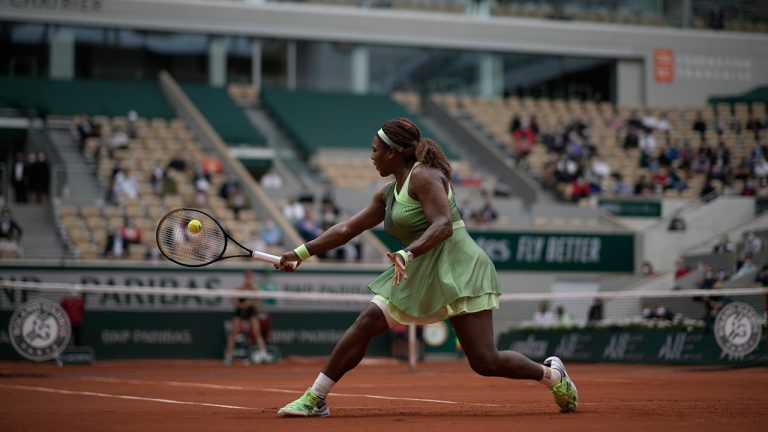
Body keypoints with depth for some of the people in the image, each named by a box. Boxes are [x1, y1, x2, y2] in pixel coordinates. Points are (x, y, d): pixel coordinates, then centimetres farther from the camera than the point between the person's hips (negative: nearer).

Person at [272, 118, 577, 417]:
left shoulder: (424, 176, -11)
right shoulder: (389, 194, 15)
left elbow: (443, 225, -24)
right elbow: (347, 229, 20)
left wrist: (406, 255, -38)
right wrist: (302, 252, 19)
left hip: (455, 270, -8)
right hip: (419, 276, 8)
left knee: (485, 363, -12)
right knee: (367, 322, -8)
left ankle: (551, 375, 13)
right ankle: (314, 399, -6)